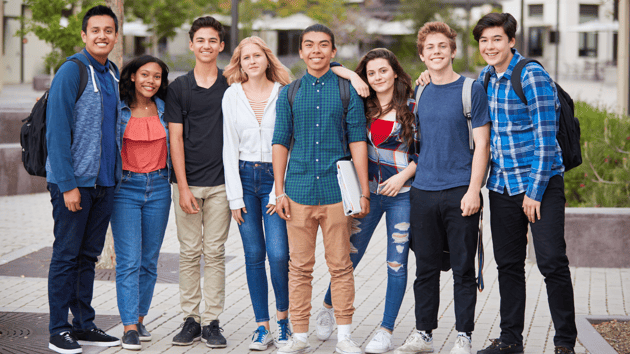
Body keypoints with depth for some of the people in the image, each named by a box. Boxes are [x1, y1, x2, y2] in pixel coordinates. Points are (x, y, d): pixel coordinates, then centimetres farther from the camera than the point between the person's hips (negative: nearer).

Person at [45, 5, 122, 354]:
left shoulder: (113, 74, 12)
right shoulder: (71, 72, -10)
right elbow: (57, 131, -14)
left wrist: (115, 175, 12)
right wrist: (67, 184, -18)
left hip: (104, 181, 7)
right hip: (74, 181, -7)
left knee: (88, 256, 12)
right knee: (66, 255, -1)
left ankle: (84, 325, 19)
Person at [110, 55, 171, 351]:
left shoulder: (165, 109, 6)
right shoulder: (118, 110, -3)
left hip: (158, 187, 3)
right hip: (125, 188, -3)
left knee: (149, 260, 7)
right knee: (128, 260, -9)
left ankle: (140, 318, 19)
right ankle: (129, 326, -8)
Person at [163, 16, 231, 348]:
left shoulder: (233, 86, 6)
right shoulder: (178, 88, 4)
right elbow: (175, 138, 1)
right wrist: (183, 187, -6)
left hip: (221, 183, 0)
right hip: (187, 181, 0)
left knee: (215, 252, 2)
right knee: (189, 252, 3)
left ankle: (212, 321, 7)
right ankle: (190, 319, 10)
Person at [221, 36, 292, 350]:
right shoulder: (232, 95, 5)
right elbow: (229, 147, 4)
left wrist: (280, 191, -9)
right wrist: (234, 195, -2)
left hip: (275, 176, -2)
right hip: (244, 176, 2)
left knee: (278, 254, -10)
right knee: (254, 255, 3)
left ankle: (283, 317, 11)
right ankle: (262, 326, 10)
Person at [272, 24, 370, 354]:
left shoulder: (347, 91, 5)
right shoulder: (289, 94, 9)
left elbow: (357, 141, 3)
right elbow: (280, 142, 9)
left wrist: (364, 192, -1)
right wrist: (279, 191, 2)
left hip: (337, 190, -1)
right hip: (299, 191, 1)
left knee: (340, 265, 3)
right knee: (300, 266, 4)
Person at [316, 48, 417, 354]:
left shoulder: (411, 108, -4)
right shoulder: (362, 106, 4)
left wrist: (403, 175, -12)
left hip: (402, 193, -2)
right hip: (367, 191, 2)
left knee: (397, 263, 1)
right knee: (350, 256, 8)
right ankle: (328, 308, 32)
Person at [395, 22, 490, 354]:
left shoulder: (472, 90, -2)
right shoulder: (419, 94, 12)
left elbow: (481, 145, -5)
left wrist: (473, 190, -13)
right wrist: (406, 176, 12)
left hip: (460, 192, -4)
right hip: (423, 191, 4)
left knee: (463, 268, 1)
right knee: (425, 267, 9)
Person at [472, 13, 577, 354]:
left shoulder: (533, 77, -12)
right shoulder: (485, 77, 9)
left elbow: (545, 139, -14)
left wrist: (535, 191, -15)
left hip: (542, 184, -7)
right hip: (502, 185, 7)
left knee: (552, 262, -6)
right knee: (508, 264, 11)